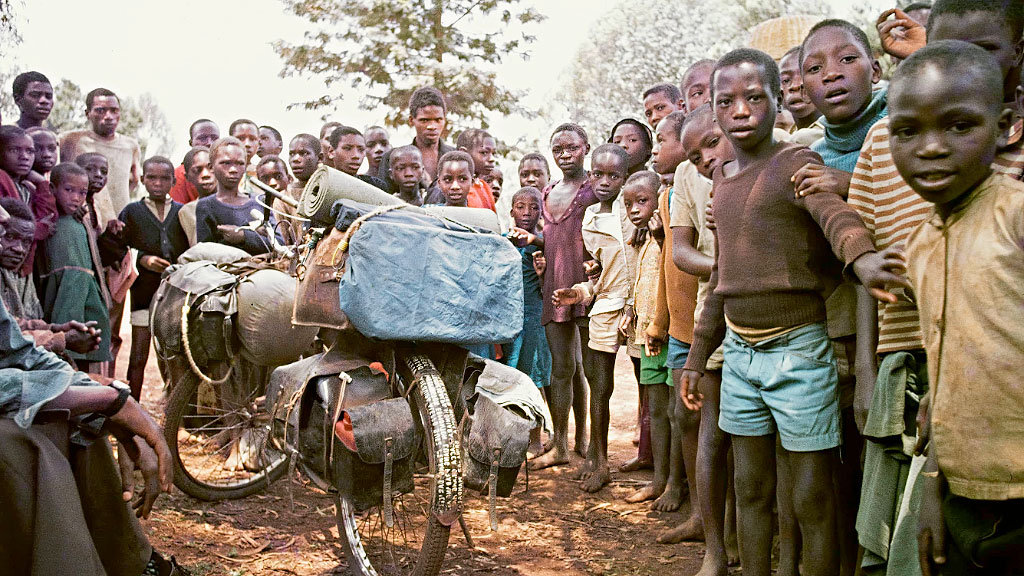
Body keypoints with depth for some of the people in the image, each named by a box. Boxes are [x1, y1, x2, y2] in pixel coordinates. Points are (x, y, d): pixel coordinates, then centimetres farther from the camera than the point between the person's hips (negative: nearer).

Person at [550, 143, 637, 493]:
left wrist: (632, 307, -13)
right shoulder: (588, 218, 13)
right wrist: (581, 292, 3)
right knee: (599, 388, 5)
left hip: (635, 308, -4)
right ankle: (598, 460, 15)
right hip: (605, 307, 4)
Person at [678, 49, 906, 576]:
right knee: (750, 489, 14)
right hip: (739, 352, 6)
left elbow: (834, 212, -31)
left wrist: (860, 255, -53)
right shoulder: (723, 180, 11)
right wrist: (697, 357, 18)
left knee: (812, 499, 2)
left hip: (797, 349, -6)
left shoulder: (796, 164, -8)